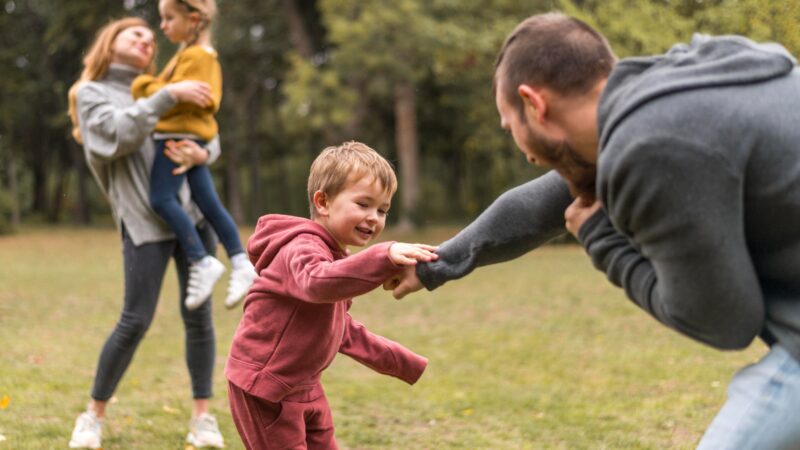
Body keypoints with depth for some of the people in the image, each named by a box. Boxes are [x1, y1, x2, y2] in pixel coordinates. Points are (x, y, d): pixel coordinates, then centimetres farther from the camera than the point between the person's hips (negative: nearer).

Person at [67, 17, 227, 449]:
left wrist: (201, 152, -14)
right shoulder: (90, 93, 7)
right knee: (135, 321, -8)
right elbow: (120, 134, -14)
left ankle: (202, 414, 9)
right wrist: (169, 95, -20)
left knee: (198, 316, 1)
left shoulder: (155, 91, 20)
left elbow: (209, 137, 10)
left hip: (193, 213, 5)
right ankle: (94, 414, 8)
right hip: (144, 221, -4)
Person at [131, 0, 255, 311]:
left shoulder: (194, 56, -13)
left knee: (161, 198, -11)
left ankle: (202, 262, -12)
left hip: (178, 134, -10)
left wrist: (143, 86, -9)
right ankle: (240, 263, 6)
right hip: (194, 137, 10)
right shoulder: (205, 55, 19)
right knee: (208, 203, 8)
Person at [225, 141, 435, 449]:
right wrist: (384, 257, -58)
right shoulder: (303, 249, -20)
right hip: (264, 389, -10)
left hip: (304, 387, 10)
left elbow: (343, 331, 23)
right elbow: (318, 282, -47)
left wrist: (406, 364, 26)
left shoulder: (335, 257, 13)